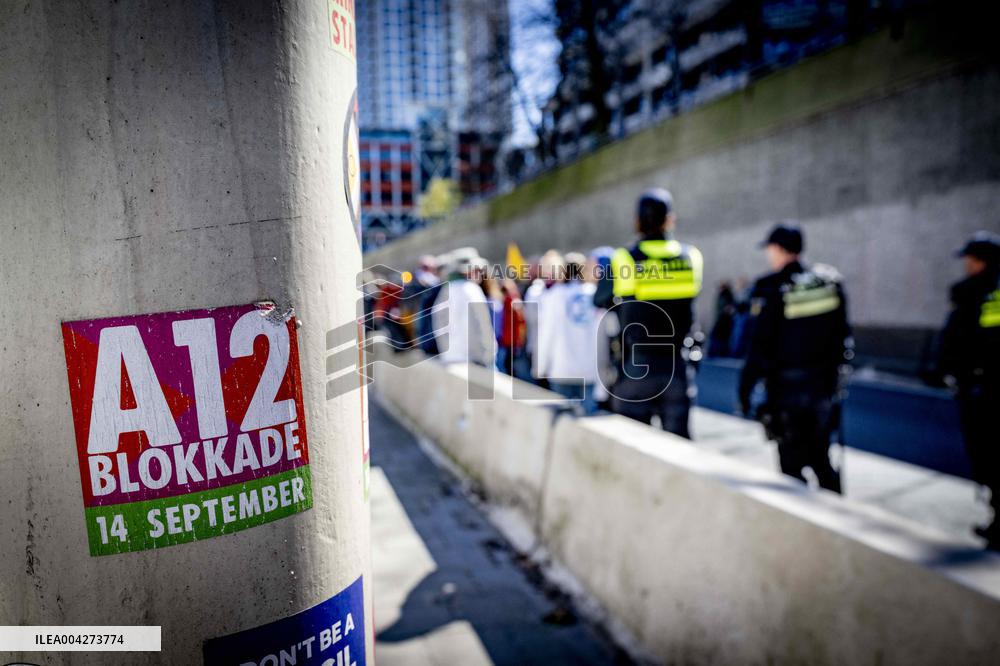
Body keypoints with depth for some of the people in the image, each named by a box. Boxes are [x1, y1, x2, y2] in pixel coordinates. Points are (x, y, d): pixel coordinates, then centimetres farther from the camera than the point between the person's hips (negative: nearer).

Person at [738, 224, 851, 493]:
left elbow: (760, 346, -13)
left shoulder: (771, 288, -12)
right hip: (824, 383, 5)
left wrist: (745, 388, -6)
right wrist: (835, 370, 18)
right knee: (821, 456, 19)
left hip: (787, 385, -5)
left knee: (792, 462, 6)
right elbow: (842, 333, 8)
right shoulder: (830, 281, 3)